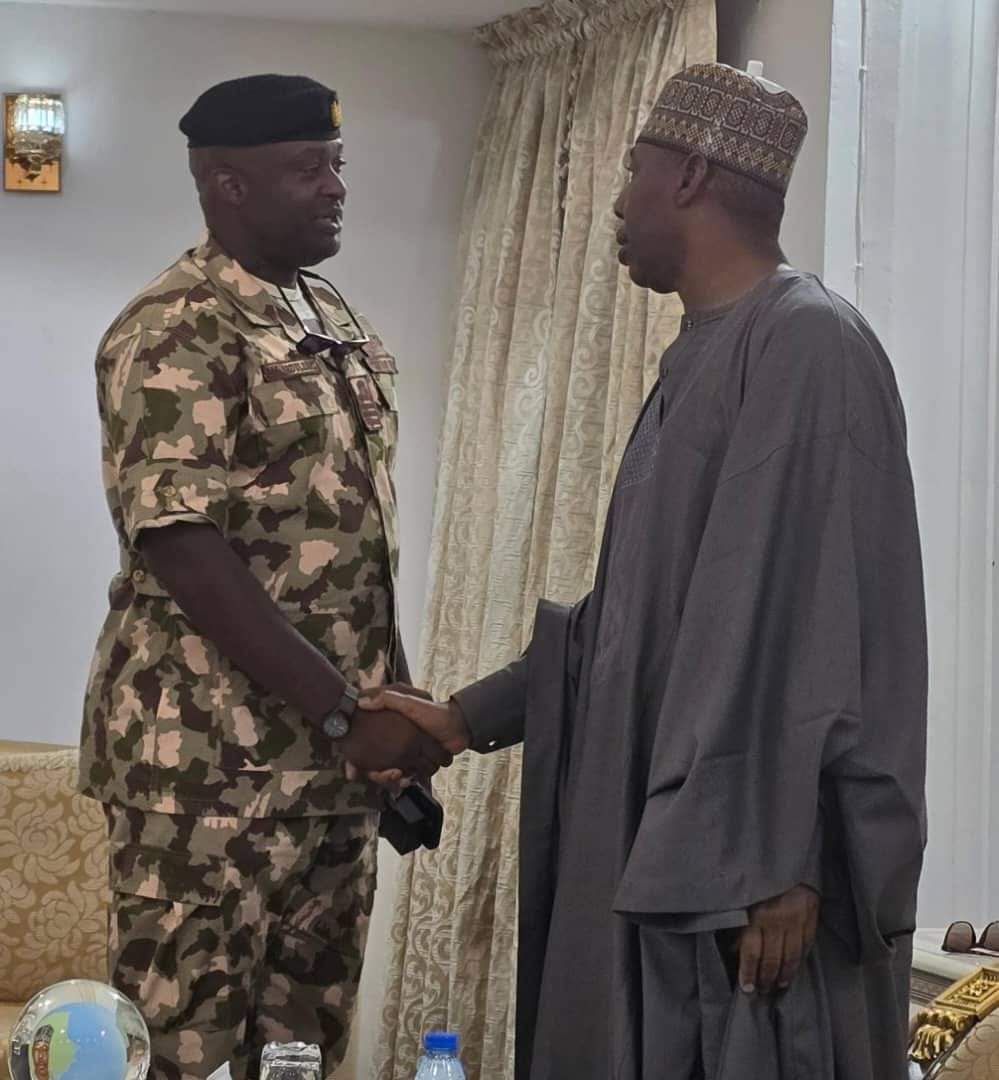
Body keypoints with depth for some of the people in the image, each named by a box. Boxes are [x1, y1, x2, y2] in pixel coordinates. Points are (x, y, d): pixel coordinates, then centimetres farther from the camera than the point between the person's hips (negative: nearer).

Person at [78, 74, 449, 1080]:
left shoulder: (333, 320, 13)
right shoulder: (176, 333, -13)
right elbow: (182, 552, -20)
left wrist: (391, 710, 14)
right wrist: (346, 718, -21)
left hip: (337, 749, 8)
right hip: (213, 760, -8)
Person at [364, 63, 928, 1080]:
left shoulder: (806, 342, -15)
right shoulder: (700, 356, 14)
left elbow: (815, 615, -21)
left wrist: (779, 865, -23)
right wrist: (466, 717, 21)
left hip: (750, 855, -9)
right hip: (662, 834, 9)